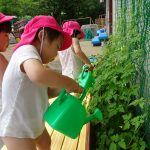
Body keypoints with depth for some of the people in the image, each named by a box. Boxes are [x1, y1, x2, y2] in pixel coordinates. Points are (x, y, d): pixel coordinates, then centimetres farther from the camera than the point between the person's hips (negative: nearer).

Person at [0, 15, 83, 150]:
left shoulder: (30, 56, 7)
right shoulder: (27, 50, -24)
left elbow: (44, 91, 7)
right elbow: (38, 75, -48)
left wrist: (63, 88, -9)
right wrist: (69, 83, -32)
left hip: (32, 122, 10)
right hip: (16, 129, -10)